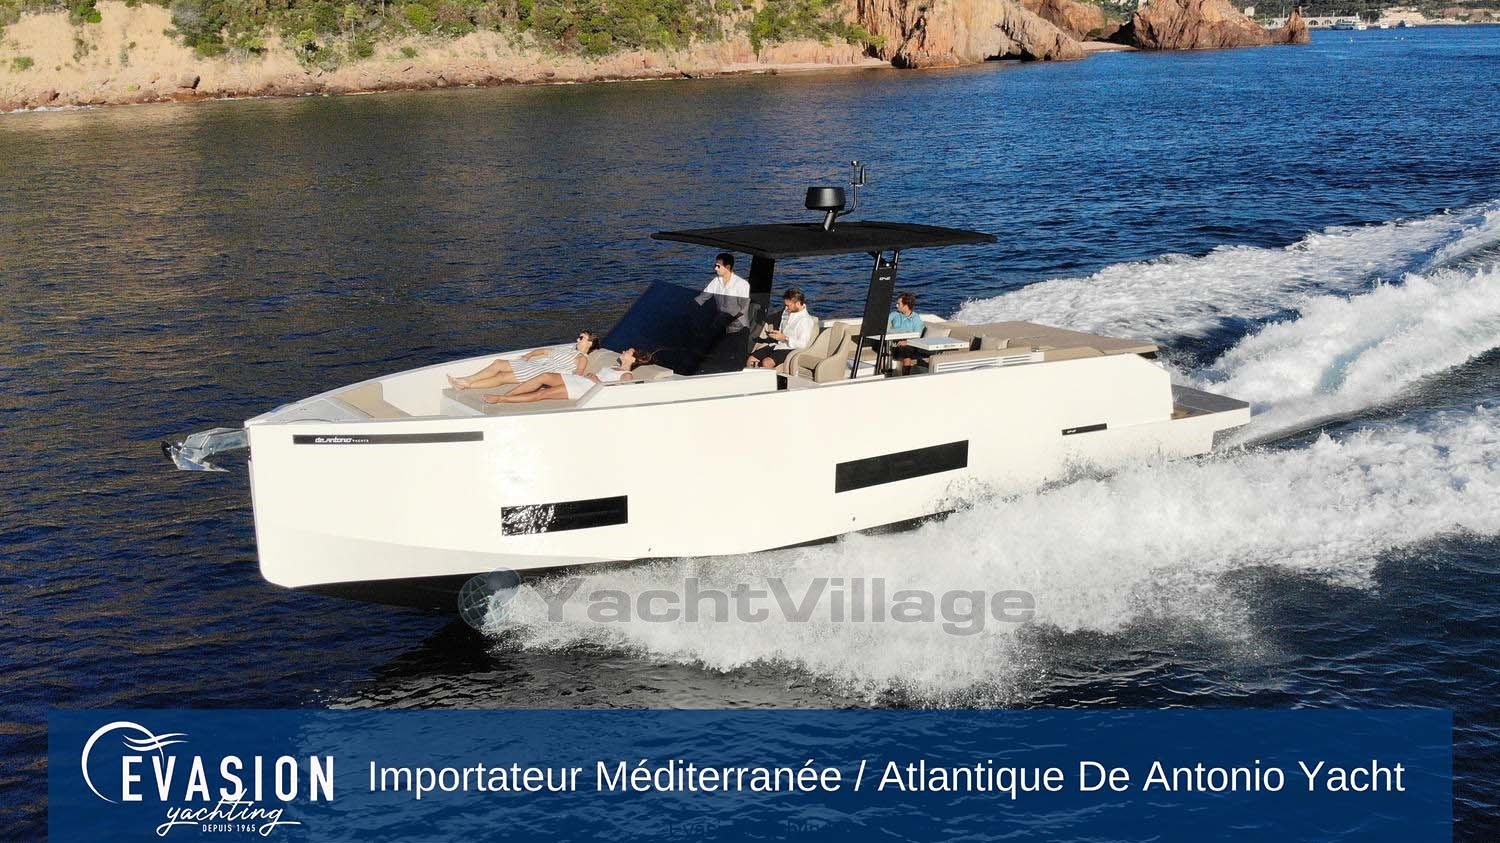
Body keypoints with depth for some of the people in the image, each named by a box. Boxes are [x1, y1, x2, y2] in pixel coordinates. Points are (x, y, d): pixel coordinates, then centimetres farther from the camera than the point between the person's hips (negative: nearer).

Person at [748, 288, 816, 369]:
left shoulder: (807, 320, -11)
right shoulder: (786, 313, 15)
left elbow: (803, 344, -16)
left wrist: (785, 338, -18)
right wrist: (773, 333, 6)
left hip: (789, 349, -9)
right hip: (777, 345, 9)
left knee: (766, 363, -34)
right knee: (751, 360, -11)